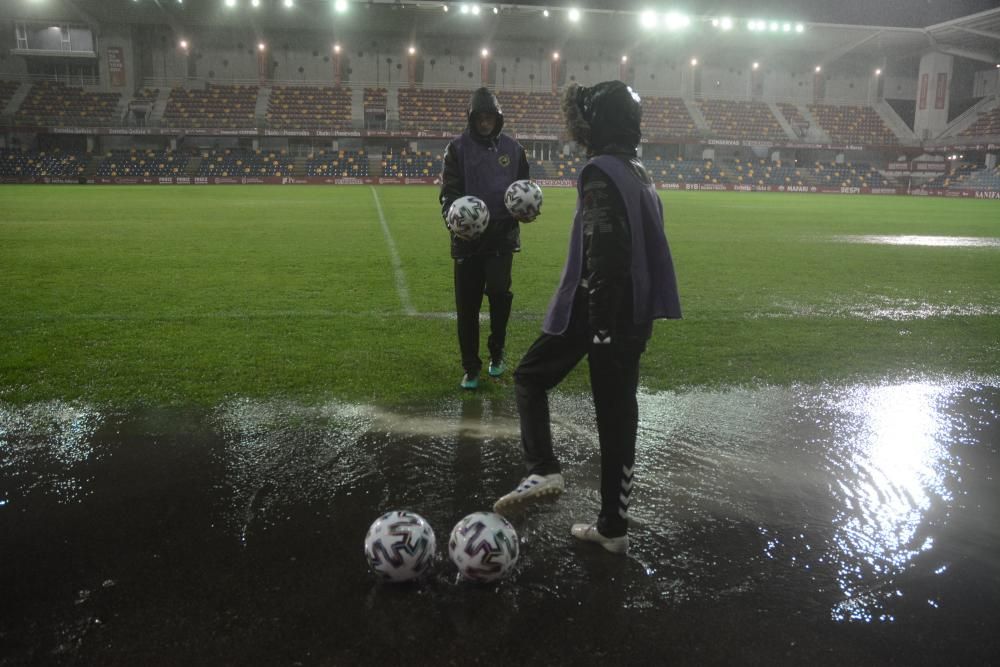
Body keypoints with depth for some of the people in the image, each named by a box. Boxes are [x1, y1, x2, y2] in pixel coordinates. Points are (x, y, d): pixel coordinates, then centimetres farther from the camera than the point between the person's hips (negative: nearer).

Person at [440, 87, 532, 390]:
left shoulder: (512, 148, 9)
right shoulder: (458, 147, 2)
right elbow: (449, 190, -4)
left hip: (502, 234, 1)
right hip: (468, 236, -1)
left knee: (499, 291, -10)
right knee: (467, 304, 3)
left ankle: (497, 352, 17)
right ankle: (471, 368, 17)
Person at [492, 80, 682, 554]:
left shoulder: (600, 172, -13)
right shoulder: (639, 173, 16)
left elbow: (603, 253, -22)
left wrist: (601, 324, -24)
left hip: (598, 307, -8)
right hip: (637, 310, 8)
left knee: (530, 377, 13)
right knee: (618, 412, 11)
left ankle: (543, 471, -2)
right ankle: (613, 528, 18)